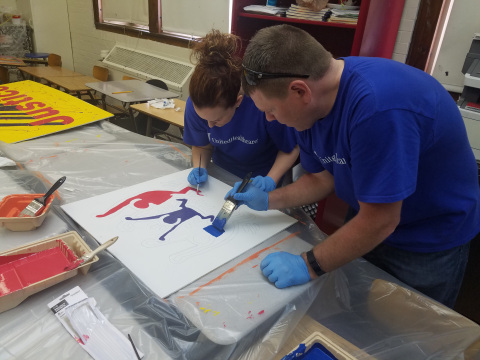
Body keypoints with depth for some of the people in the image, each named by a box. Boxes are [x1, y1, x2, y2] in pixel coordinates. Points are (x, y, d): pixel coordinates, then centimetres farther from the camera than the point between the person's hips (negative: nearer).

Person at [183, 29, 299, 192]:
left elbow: (290, 149, -14)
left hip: (261, 180, -3)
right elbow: (202, 146, 1)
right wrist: (199, 168, -18)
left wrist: (271, 180, -26)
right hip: (222, 176, 3)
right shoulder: (194, 105, -19)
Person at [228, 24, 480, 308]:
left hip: (430, 244, -6)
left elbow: (379, 221, -33)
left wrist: (308, 266, -26)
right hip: (367, 226, 7)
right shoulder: (313, 103, -11)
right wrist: (268, 201, -9)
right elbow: (323, 178, 0)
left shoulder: (377, 106, -38)